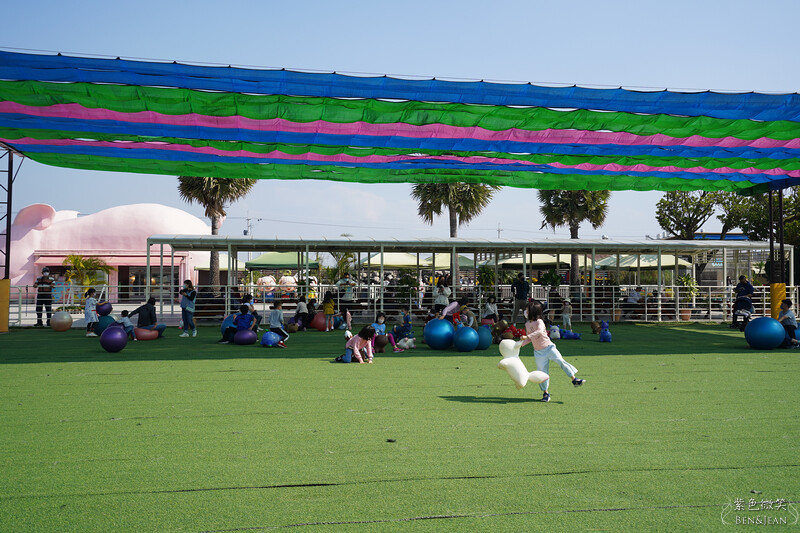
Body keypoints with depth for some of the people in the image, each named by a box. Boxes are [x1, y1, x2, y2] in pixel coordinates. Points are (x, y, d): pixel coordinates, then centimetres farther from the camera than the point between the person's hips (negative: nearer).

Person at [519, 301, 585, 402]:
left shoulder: (539, 321, -12)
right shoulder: (527, 324, 10)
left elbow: (539, 331, -32)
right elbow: (529, 338, 18)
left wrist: (527, 336, -38)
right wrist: (520, 344, 4)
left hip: (549, 347, -5)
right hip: (538, 351, 5)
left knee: (561, 361, -20)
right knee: (542, 372, 2)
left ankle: (574, 379, -15)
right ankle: (545, 392, 10)